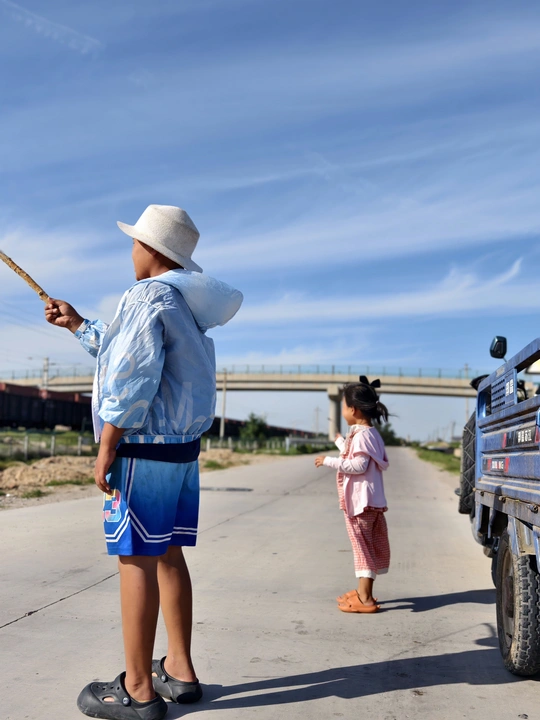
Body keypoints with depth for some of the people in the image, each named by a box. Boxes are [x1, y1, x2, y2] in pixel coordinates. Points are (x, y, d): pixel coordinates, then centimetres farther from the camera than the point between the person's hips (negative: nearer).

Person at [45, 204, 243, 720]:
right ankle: (179, 671, 21)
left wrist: (107, 447, -16)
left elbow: (133, 377, -20)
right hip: (182, 447, 10)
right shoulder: (184, 303, 19)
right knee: (167, 555, 13)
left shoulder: (149, 296, -11)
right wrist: (76, 325, 37)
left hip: (144, 447, -9)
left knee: (136, 559, -4)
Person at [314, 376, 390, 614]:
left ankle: (365, 599, -1)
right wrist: (341, 443, 37)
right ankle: (364, 591, 27)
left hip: (360, 501, -10)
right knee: (368, 546, 16)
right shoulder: (369, 433, 13)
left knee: (362, 546, -6)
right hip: (368, 499, 10)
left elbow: (358, 465, -25)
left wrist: (329, 461, -20)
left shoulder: (361, 434, -17)